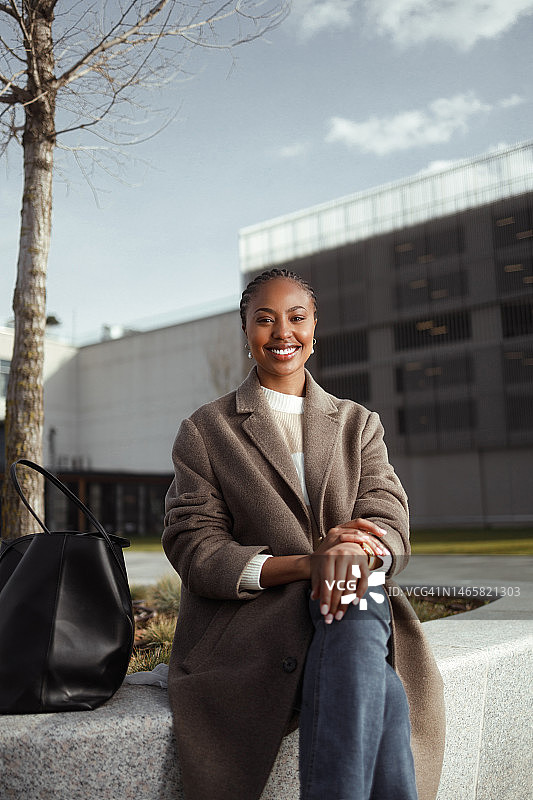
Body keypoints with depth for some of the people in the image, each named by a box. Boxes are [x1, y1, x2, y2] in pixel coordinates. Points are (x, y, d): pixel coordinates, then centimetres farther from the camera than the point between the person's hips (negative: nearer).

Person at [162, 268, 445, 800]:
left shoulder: (359, 425, 16)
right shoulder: (205, 431, 8)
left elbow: (389, 524, 2)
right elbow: (193, 550, -3)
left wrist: (356, 551, -25)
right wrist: (305, 564, -20)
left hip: (353, 606, 3)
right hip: (245, 622, -2)